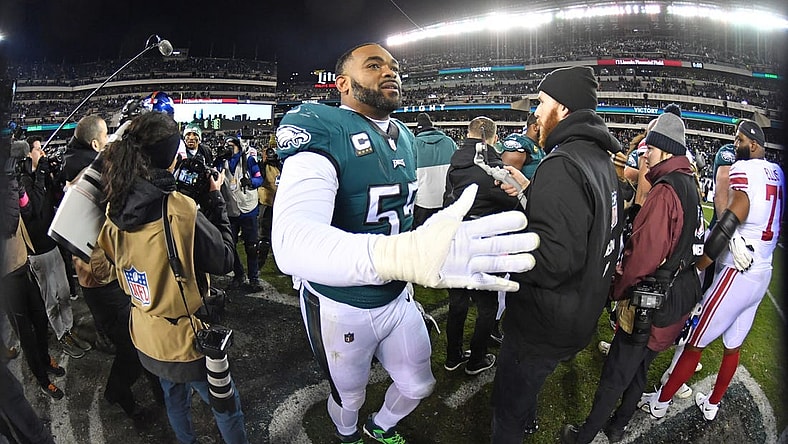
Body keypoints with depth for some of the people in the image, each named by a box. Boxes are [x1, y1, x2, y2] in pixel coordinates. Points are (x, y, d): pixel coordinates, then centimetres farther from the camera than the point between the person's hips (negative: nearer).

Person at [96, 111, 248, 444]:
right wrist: (215, 197, -12)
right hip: (186, 340, -7)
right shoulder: (179, 211, -30)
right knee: (227, 406, 15)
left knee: (175, 399, 31)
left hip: (147, 340, 7)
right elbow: (224, 260, -20)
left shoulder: (115, 212, -8)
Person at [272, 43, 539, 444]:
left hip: (397, 298, 6)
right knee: (349, 398, 21)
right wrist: (403, 254, -60)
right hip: (339, 308, -5)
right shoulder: (320, 130, -25)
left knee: (418, 386, 23)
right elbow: (292, 240, -43)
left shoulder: (403, 137, 2)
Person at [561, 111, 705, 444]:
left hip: (652, 301, -9)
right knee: (639, 368, 23)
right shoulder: (688, 185, 9)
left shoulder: (665, 191, -21)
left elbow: (643, 253, -26)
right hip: (681, 293, 10)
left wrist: (618, 288, -9)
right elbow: (682, 243, 13)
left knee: (614, 376, 4)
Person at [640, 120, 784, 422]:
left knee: (695, 343, 3)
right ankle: (712, 404, 35)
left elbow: (729, 222, -23)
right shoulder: (777, 173, 9)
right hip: (763, 274, 8)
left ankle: (660, 402, 16)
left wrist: (696, 268, -19)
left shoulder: (743, 169, -16)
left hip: (737, 274, -8)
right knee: (733, 346, 19)